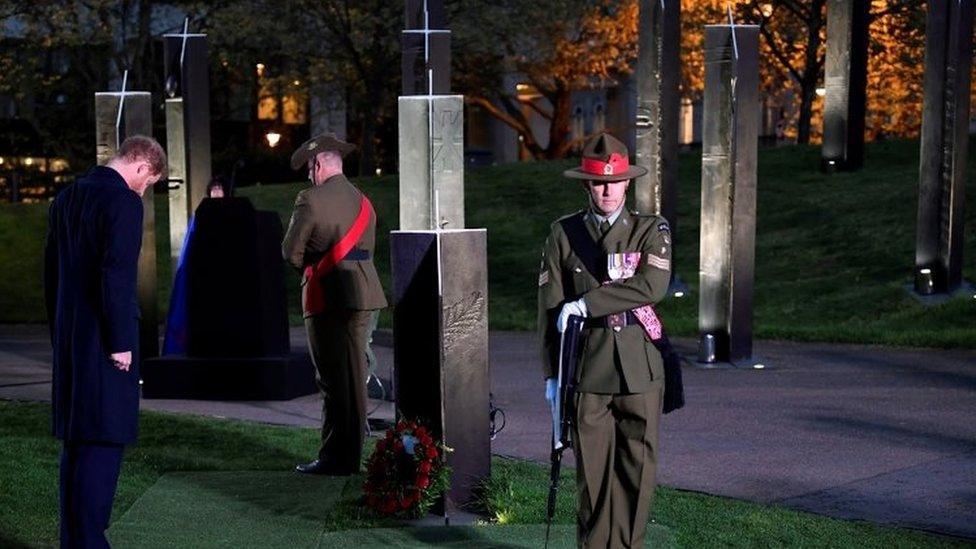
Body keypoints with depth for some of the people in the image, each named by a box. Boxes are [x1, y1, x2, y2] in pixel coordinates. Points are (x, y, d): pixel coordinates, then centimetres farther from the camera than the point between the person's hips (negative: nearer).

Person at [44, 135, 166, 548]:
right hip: (104, 339, -9)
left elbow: (51, 271, 16)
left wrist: (59, 335, 20)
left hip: (70, 338, 9)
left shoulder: (66, 199, 13)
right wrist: (120, 342, -16)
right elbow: (116, 275, -20)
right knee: (104, 440, -5)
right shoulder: (123, 201, -13)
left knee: (76, 440, 13)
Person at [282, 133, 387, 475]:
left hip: (328, 297, -7)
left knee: (333, 380, -3)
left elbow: (291, 252, -7)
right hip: (362, 295, 7)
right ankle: (352, 455, 17)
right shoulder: (362, 201, 13)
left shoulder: (311, 200, -10)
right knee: (355, 376, 11)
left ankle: (334, 458, 0)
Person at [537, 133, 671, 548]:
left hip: (640, 364, 0)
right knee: (592, 467, 2)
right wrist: (552, 373, 3)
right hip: (588, 368, 0)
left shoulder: (651, 231, 5)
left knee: (638, 463, 3)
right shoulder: (563, 234, 7)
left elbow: (652, 286, -13)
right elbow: (549, 307, 6)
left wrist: (585, 304, -13)